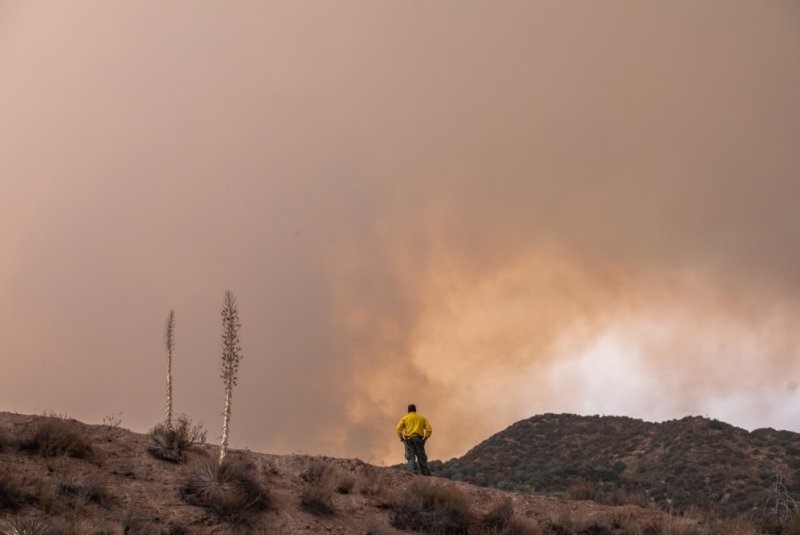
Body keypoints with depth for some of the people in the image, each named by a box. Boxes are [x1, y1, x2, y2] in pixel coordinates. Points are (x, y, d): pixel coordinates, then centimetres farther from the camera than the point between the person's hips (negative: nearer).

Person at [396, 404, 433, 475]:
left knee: (410, 457, -6)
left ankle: (412, 471, -22)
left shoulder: (405, 418, 9)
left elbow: (399, 428, -4)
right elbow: (429, 428, 5)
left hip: (408, 439, -2)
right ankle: (426, 473, 2)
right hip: (419, 439, 2)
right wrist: (425, 438, 8)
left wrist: (402, 438, 2)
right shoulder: (422, 418, 15)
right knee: (421, 457, 5)